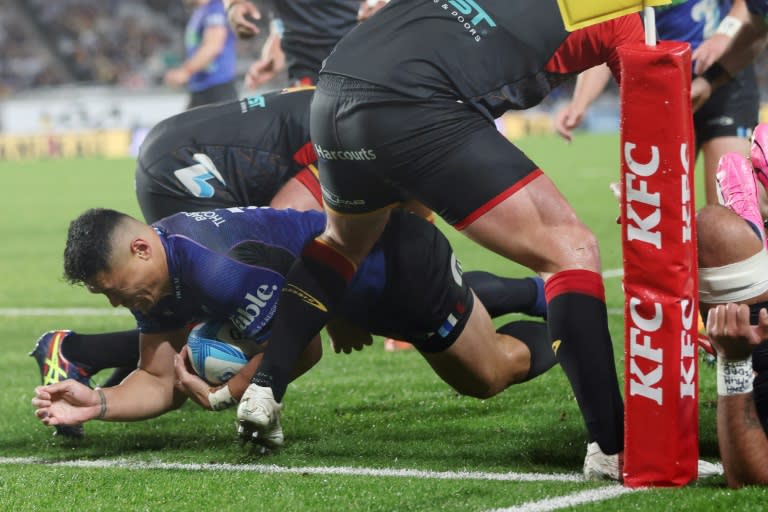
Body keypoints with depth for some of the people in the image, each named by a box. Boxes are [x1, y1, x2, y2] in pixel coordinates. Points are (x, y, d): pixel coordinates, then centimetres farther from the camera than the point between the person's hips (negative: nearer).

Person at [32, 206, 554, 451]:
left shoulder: (223, 269, -41)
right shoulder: (155, 276, -14)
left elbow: (300, 351, -29)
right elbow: (159, 381, -9)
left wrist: (220, 396, -23)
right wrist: (97, 404, -26)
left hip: (409, 265, -8)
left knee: (491, 374, 15)